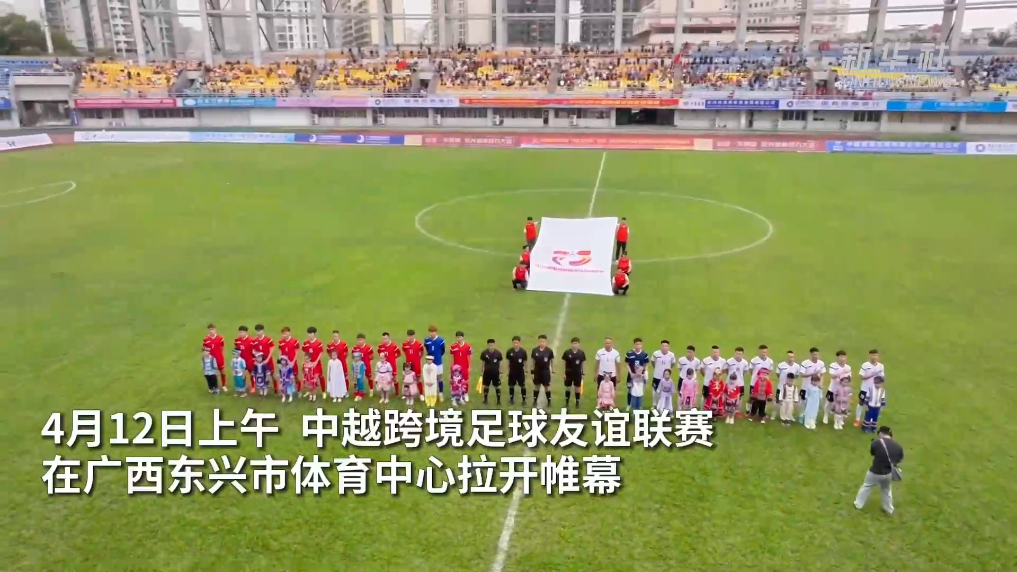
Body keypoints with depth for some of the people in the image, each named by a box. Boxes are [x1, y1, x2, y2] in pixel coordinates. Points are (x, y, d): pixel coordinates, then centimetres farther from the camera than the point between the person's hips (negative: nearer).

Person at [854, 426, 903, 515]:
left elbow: (872, 453, -4)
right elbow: (900, 460, 3)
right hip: (888, 473, 4)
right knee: (887, 490, 29)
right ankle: (889, 509, 43)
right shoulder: (898, 446, -10)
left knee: (866, 487, 21)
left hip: (875, 472, -3)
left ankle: (858, 504, 33)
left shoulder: (876, 442, -22)